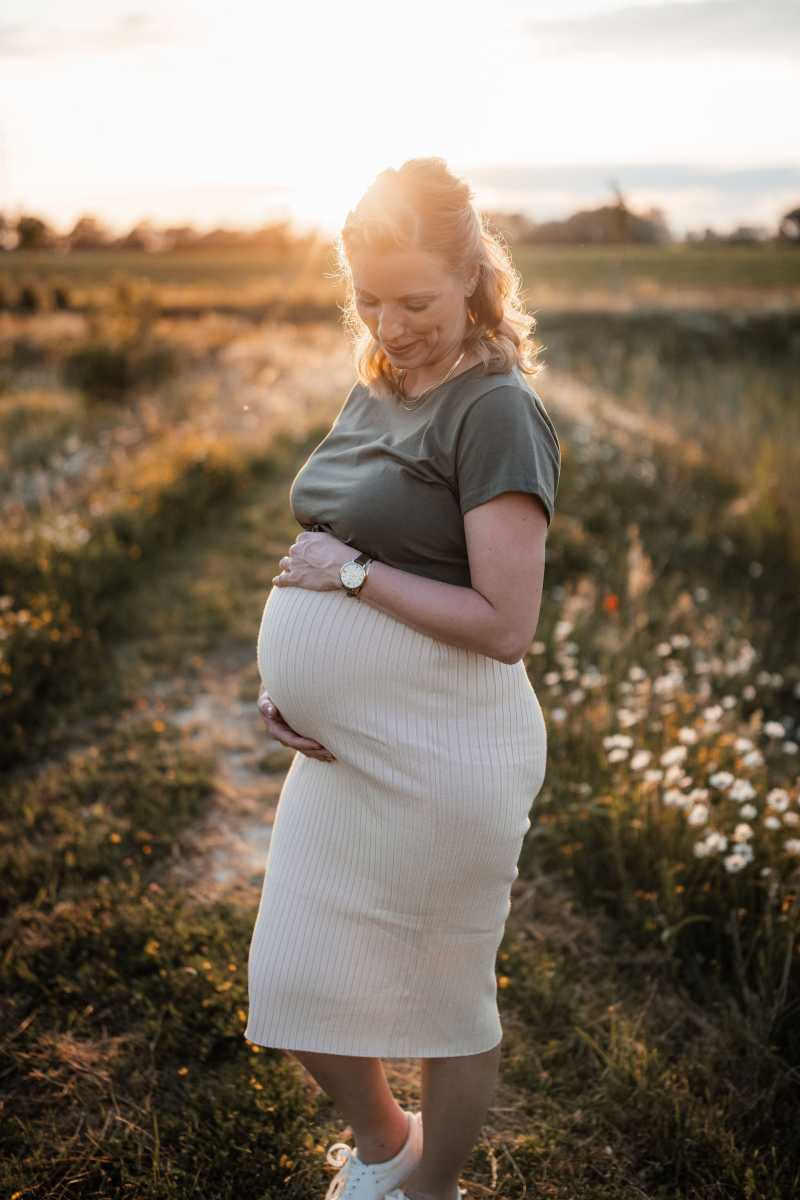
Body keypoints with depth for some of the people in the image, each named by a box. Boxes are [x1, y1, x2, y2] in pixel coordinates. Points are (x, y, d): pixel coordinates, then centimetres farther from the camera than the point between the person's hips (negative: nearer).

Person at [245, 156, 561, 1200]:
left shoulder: (496, 411, -15)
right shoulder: (372, 392, 10)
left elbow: (505, 625, -21)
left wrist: (350, 573, -17)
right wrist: (284, 676, 2)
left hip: (442, 761, -8)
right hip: (339, 751, 8)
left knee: (447, 1001, 14)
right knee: (293, 982, 19)